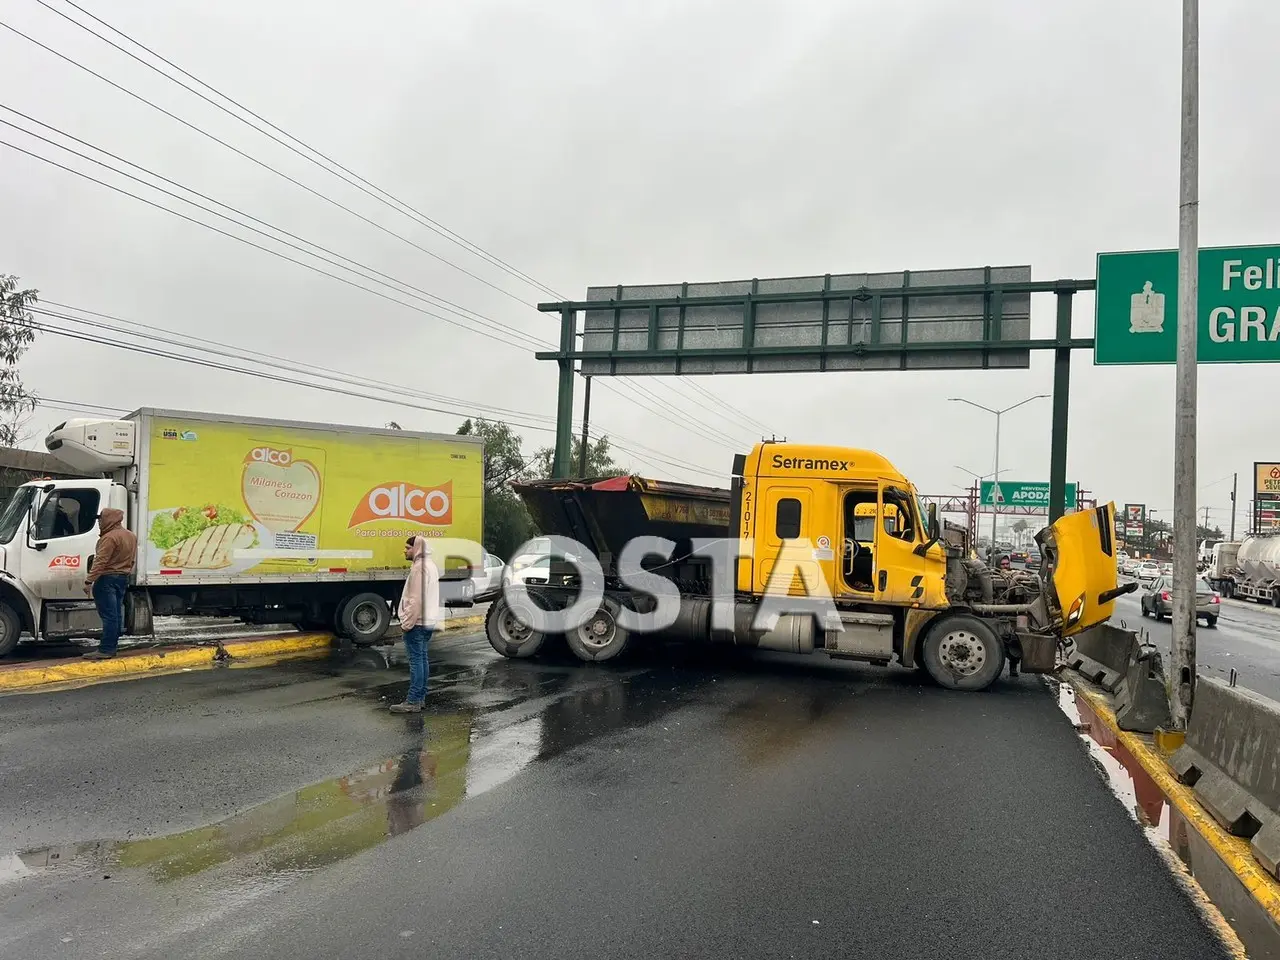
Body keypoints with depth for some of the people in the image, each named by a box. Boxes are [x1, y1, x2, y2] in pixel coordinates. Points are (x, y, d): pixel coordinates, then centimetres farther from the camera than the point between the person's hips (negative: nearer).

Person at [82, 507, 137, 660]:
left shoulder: (110, 537, -16)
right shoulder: (131, 536, 14)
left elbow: (100, 562, -21)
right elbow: (132, 560, 20)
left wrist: (89, 581, -21)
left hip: (107, 578, -9)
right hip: (123, 578, 9)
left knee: (109, 615, -9)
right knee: (116, 614, 10)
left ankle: (105, 650, -8)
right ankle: (111, 647, 14)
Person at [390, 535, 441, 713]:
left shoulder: (419, 567, -16)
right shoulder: (431, 565, 16)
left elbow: (416, 599, -22)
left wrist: (407, 623, -17)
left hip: (417, 622, -10)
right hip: (429, 621, 10)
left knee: (416, 660, -7)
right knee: (422, 658, 13)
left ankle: (413, 702, -5)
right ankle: (420, 697, 18)